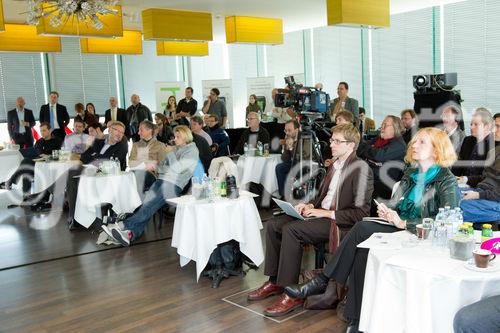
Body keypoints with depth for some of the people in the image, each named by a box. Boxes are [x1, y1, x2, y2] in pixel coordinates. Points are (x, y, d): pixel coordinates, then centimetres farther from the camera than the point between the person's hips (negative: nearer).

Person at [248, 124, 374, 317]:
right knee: (272, 225, -2)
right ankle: (274, 281, 6)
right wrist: (311, 206, 4)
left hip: (338, 222, -9)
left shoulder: (360, 169, -13)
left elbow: (361, 213, -18)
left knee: (291, 229, -28)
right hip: (322, 213, 9)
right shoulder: (335, 165, 14)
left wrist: (326, 213, -17)